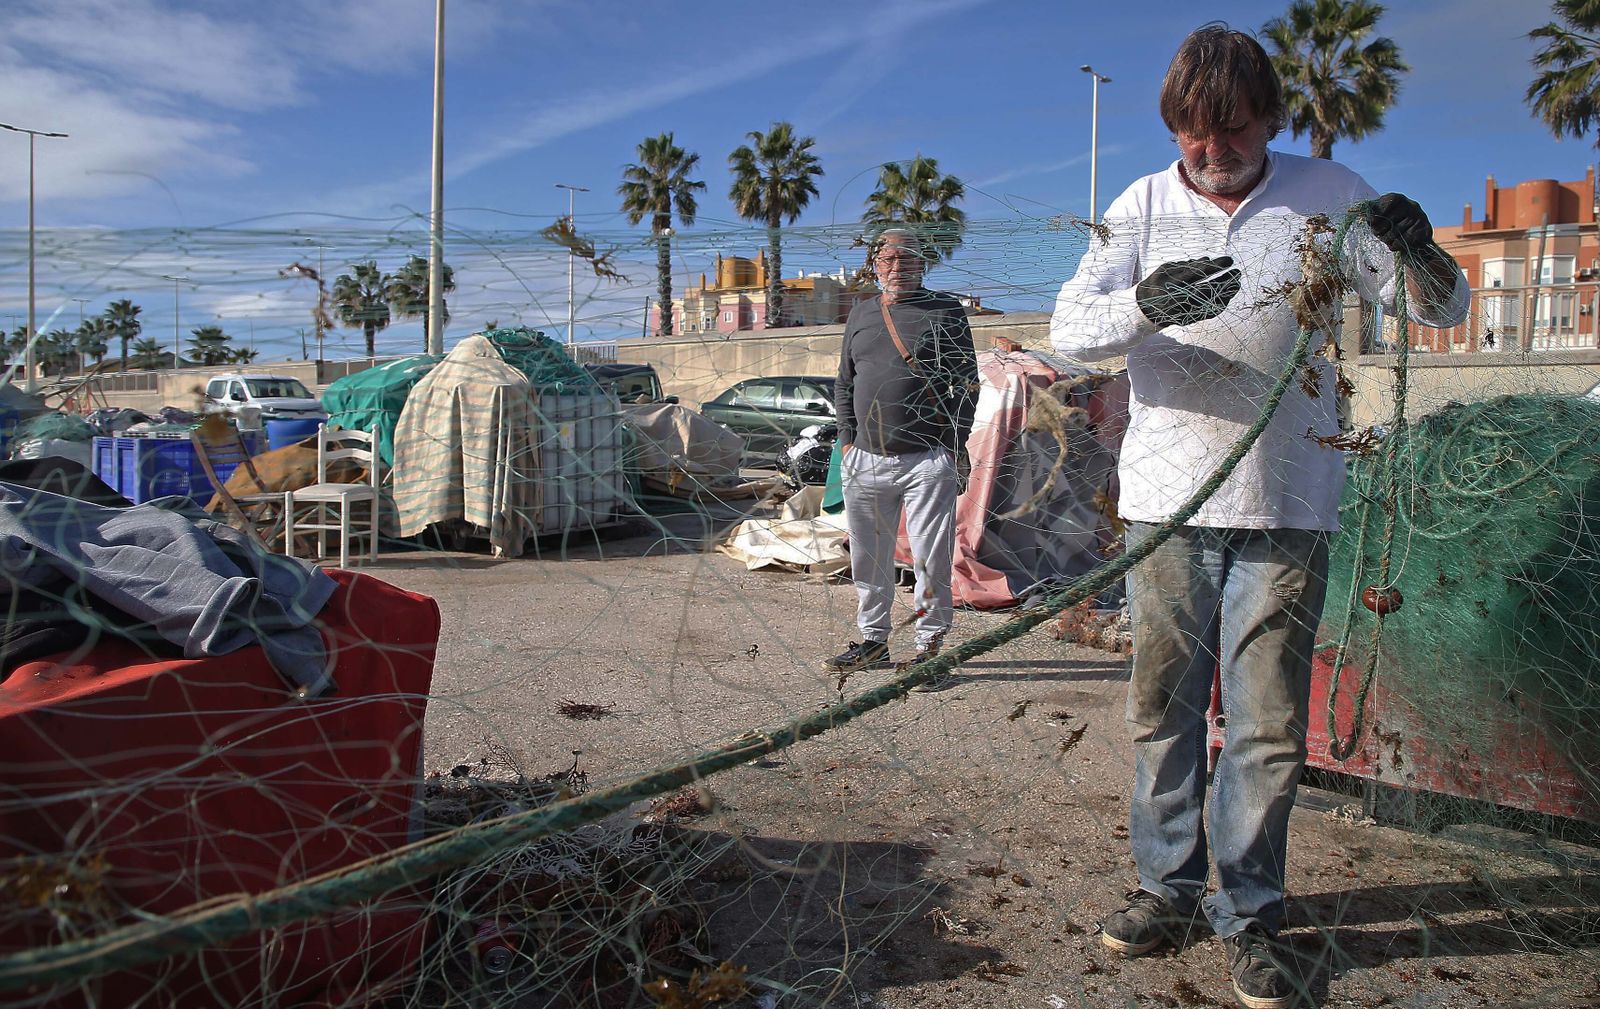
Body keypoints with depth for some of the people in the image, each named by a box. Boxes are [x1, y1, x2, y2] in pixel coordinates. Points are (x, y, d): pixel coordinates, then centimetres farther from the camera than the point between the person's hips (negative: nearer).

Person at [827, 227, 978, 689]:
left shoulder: (946, 311, 3)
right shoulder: (861, 314, 15)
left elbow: (966, 383, 1)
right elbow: (844, 384, 20)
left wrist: (952, 446, -5)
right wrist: (847, 441, 11)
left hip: (927, 460, -4)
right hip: (865, 460, 4)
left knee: (931, 559, -3)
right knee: (868, 558, 11)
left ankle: (929, 647, 8)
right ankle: (873, 640, 23)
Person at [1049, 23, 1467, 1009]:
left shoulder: (1329, 193, 3)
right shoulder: (1143, 205, 3)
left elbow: (1444, 310, 3)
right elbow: (1070, 326, -7)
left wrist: (1416, 248, -20)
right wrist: (1145, 306, -29)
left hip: (1287, 505, -1)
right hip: (1167, 499, 1)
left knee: (1269, 724, 4)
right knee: (1164, 707, 10)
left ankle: (1250, 916, 21)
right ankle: (1170, 886, 27)